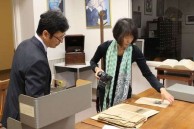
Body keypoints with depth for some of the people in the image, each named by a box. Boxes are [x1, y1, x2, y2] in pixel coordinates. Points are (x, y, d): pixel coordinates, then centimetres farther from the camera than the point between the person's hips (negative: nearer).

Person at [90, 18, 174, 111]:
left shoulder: (135, 51, -14)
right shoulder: (105, 47, -14)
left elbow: (147, 74, -13)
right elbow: (93, 61, 5)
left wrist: (162, 90, -26)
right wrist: (96, 69, -16)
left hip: (124, 94, 1)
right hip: (105, 92, 0)